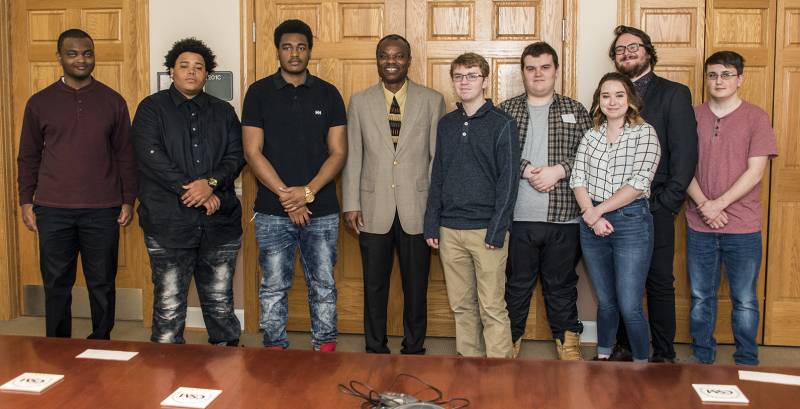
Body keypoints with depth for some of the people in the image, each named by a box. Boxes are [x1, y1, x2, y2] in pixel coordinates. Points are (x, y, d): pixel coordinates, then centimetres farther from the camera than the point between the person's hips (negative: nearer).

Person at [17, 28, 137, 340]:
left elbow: (125, 155, 6)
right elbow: (28, 156, 9)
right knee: (56, 285, 8)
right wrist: (26, 201, 4)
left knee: (102, 284, 7)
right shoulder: (40, 102, 5)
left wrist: (128, 200, 1)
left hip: (102, 210, 0)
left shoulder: (113, 101, 4)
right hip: (53, 210, 1)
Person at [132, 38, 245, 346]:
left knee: (221, 303, 9)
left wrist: (211, 182, -15)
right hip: (169, 224, -2)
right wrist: (193, 191, -14)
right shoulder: (152, 108, 5)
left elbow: (236, 156, 5)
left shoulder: (223, 112, 15)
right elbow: (151, 157, -8)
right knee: (169, 306, 2)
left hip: (220, 223, 3)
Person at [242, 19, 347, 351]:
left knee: (323, 286, 8)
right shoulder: (259, 93, 1)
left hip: (321, 211, 1)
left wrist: (307, 192, -12)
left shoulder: (328, 94, 5)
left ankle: (325, 349, 20)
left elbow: (338, 152, 1)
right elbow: (253, 152, -4)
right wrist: (286, 195, -12)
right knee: (273, 287, 7)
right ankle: (275, 350, 20)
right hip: (272, 212, -1)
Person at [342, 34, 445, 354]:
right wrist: (351, 204, -1)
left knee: (416, 285, 9)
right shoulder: (359, 102, 5)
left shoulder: (432, 101, 2)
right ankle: (375, 349, 25)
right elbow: (351, 157, 4)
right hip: (374, 209, 1)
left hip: (417, 208, 0)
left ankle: (414, 349, 25)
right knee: (374, 285, 10)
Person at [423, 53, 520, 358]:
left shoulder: (502, 124, -2)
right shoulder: (446, 124, 12)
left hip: (486, 229, -5)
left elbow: (508, 181, -7)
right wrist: (431, 225, 7)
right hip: (450, 230, 5)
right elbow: (437, 177, 14)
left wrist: (497, 230, -13)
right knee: (461, 305, 11)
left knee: (492, 307, -2)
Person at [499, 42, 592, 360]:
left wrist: (560, 170, -14)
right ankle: (510, 341, 27)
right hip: (518, 217, 0)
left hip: (564, 216, 0)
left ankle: (567, 341, 27)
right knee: (517, 284, 11)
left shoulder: (575, 110, 8)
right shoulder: (506, 111, 6)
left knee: (562, 284, 11)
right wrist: (525, 169, -15)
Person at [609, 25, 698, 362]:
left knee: (660, 284, 4)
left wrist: (666, 203, -11)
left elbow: (685, 154, -5)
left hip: (655, 209, -3)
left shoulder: (674, 94, 2)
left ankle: (663, 355, 15)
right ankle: (624, 346, 23)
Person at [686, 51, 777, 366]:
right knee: (701, 298, 10)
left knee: (744, 301, 5)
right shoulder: (693, 116, 6)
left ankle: (747, 365, 18)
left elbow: (755, 171, -7)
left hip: (743, 225, -2)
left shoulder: (756, 117, 0)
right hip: (699, 224, 2)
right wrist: (704, 205, -11)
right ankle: (702, 360, 24)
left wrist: (720, 204, -14)